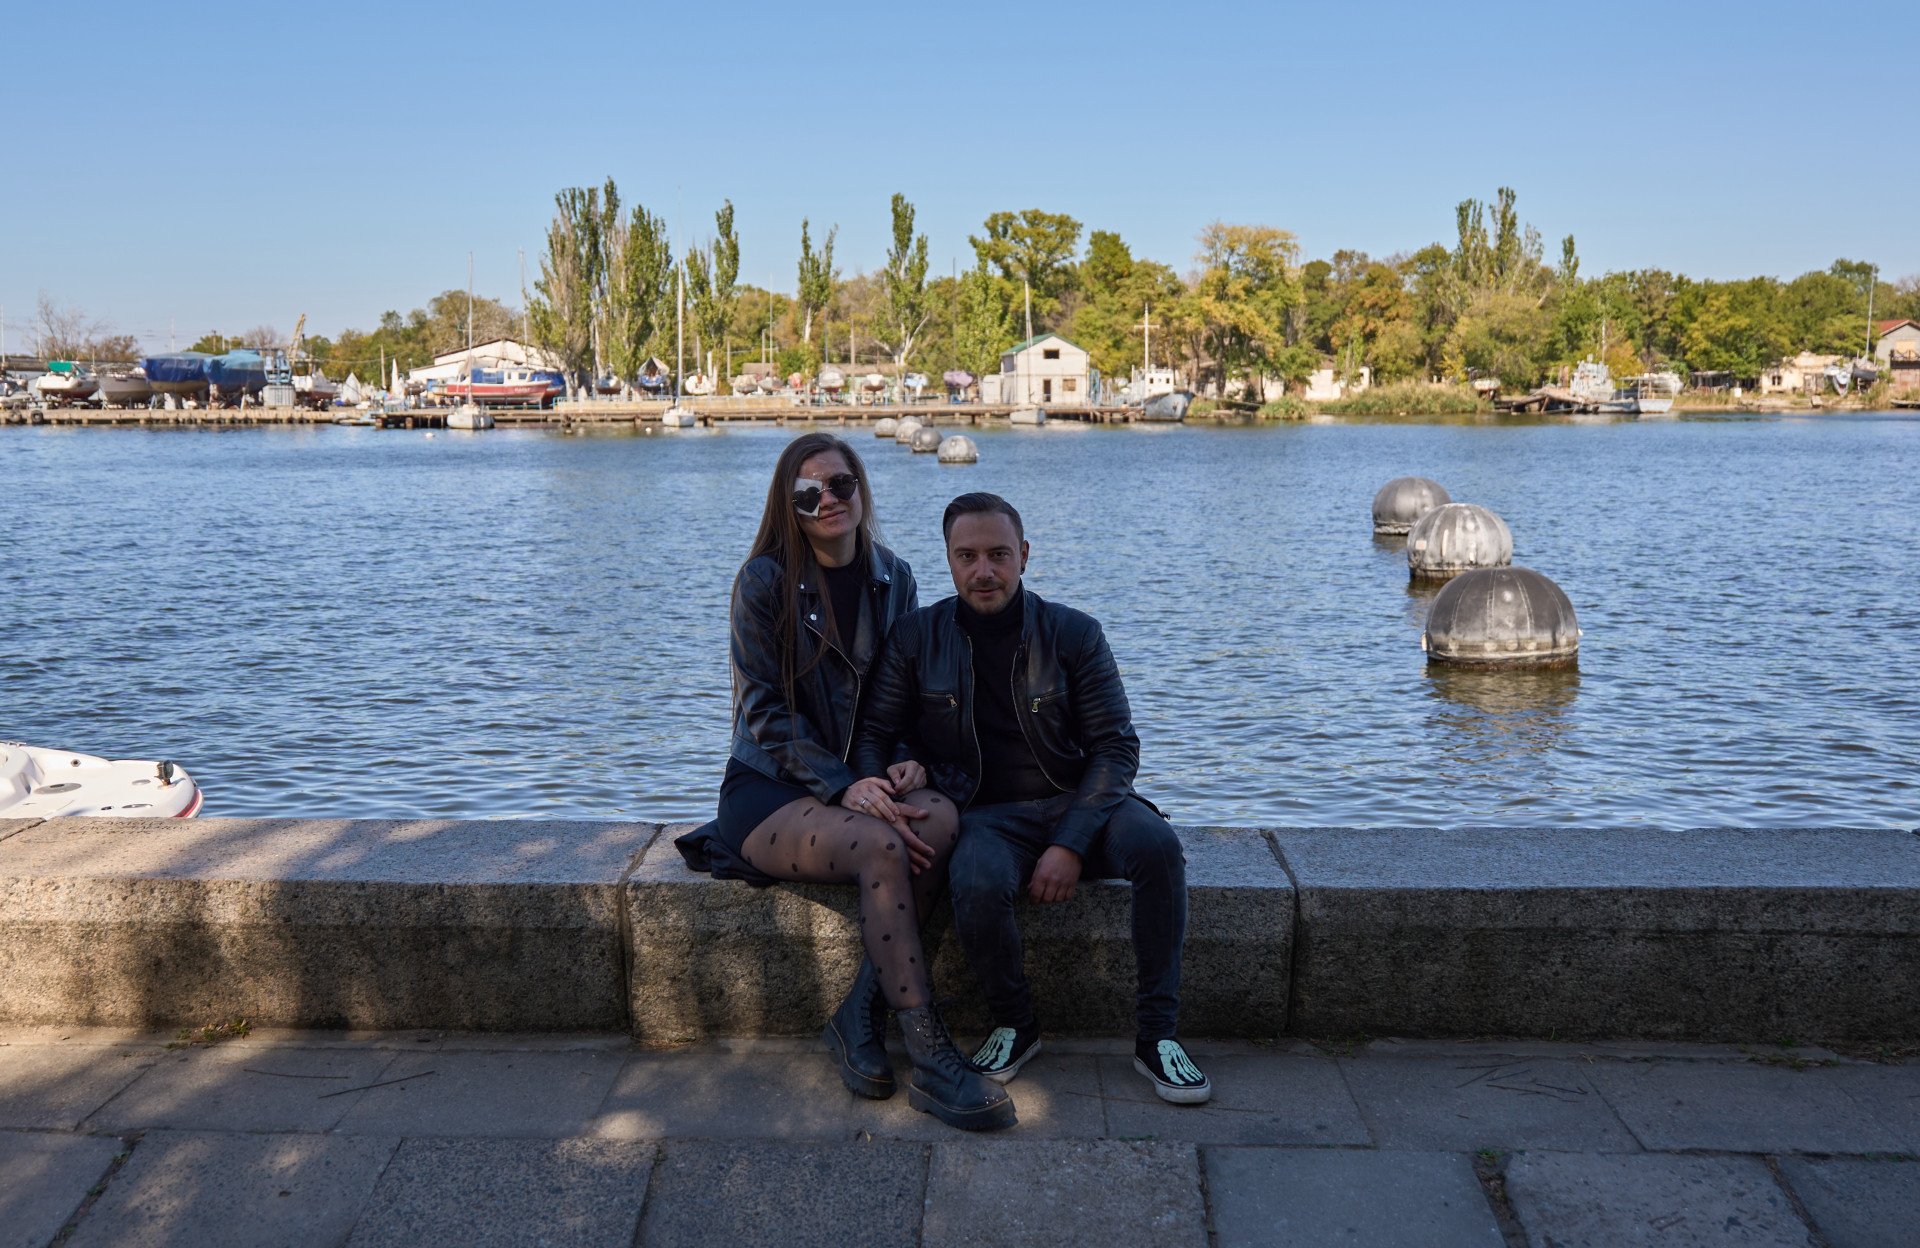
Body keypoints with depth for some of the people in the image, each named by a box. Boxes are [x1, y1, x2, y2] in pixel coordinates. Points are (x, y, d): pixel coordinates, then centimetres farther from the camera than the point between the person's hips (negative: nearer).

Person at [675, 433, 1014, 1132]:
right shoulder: (765, 579, -6)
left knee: (940, 818, -30)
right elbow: (765, 710, -10)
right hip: (771, 788, -4)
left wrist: (909, 765, -9)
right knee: (884, 847, -34)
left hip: (865, 780, 4)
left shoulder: (894, 578, 9)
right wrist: (842, 787, -22)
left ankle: (860, 1016, -21)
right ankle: (930, 1061, -29)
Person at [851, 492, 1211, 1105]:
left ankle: (1155, 1035, -15)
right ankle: (1016, 1026, -5)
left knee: (1157, 845, -31)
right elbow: (873, 733, 8)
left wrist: (1072, 843, -17)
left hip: (1078, 802, 1)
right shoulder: (915, 637, 3)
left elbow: (1116, 746, -3)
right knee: (977, 887, -35)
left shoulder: (1073, 633, 0)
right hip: (986, 816, 0)